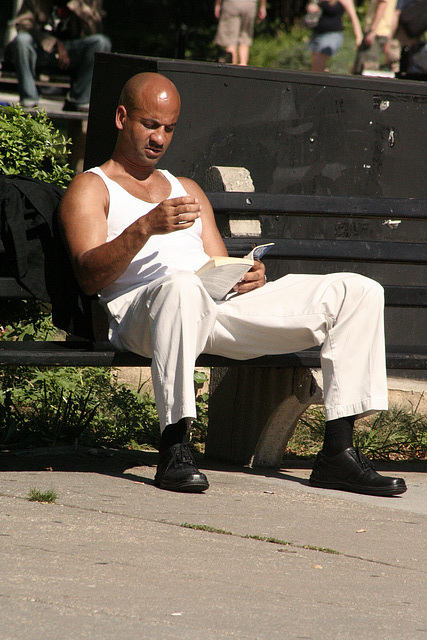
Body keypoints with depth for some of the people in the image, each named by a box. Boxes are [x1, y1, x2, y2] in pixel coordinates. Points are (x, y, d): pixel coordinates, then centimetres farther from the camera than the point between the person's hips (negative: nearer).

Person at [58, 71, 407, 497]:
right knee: (182, 286, -45)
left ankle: (338, 452, -15)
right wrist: (146, 228, -19)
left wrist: (248, 277, 0)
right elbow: (89, 277, -4)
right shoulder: (91, 189, 14)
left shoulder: (187, 190, 34)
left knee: (357, 292, -7)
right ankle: (174, 448, -41)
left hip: (223, 303, 6)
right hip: (142, 308, -6)